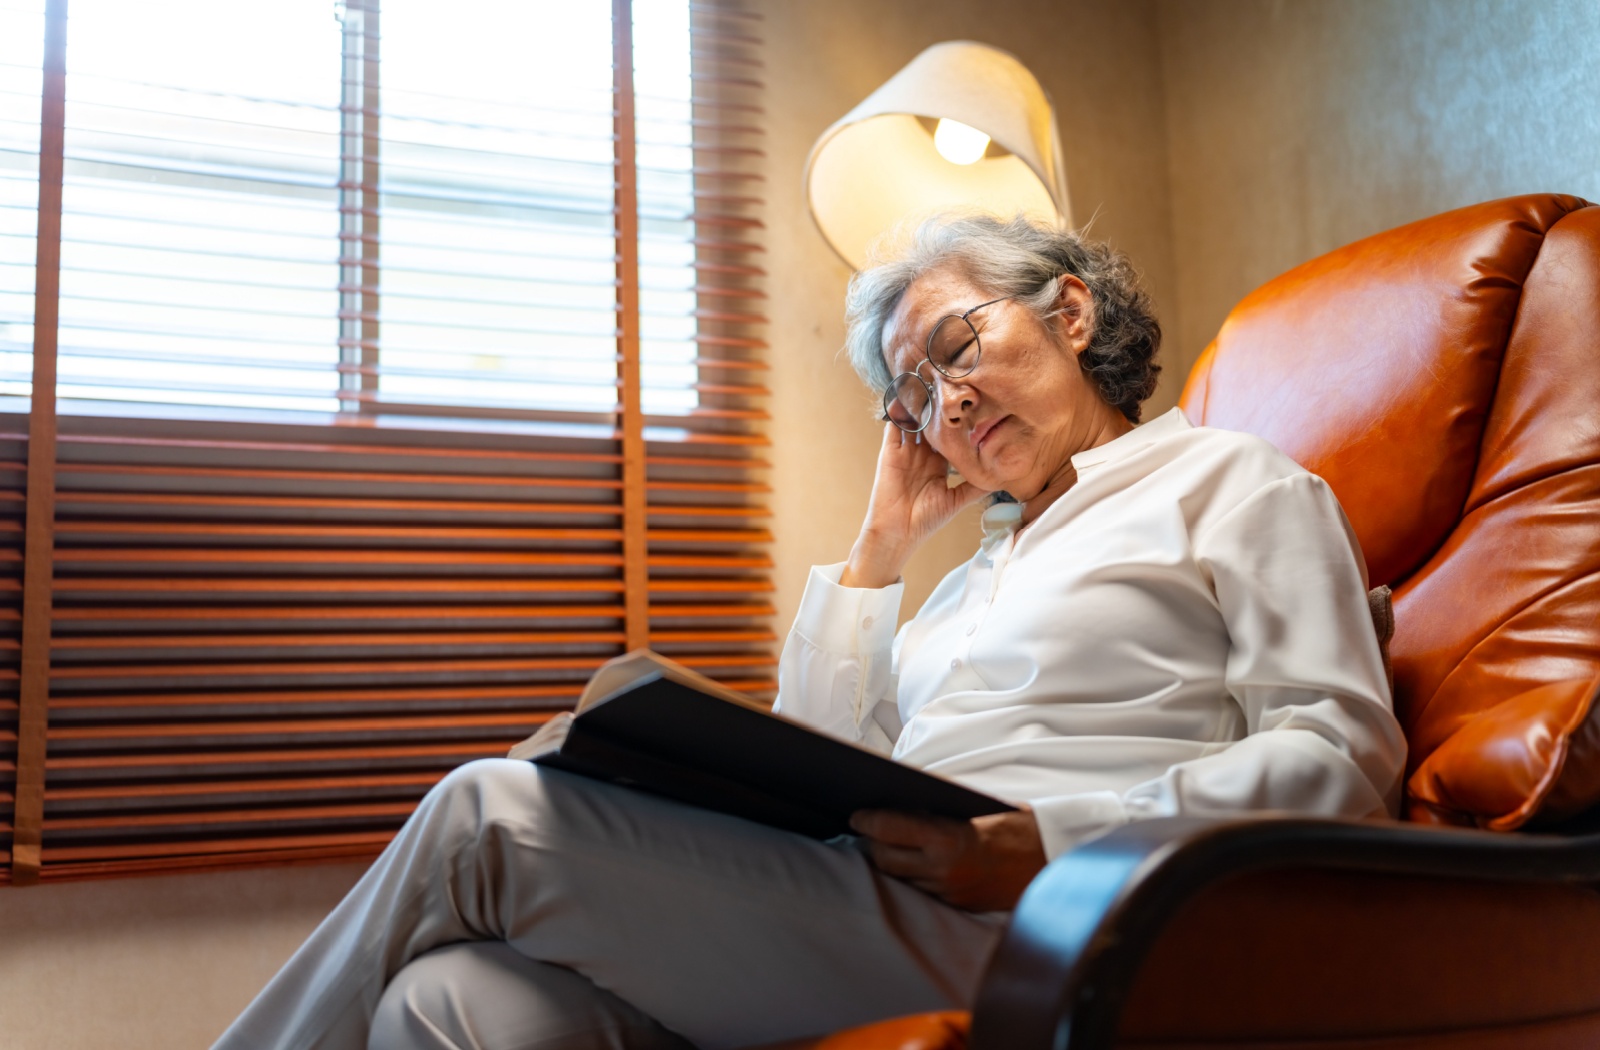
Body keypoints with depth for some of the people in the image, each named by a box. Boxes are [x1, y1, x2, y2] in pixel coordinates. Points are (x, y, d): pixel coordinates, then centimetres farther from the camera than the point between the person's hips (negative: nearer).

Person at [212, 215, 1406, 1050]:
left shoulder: (1228, 481, 11)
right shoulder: (982, 570, 30)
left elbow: (1343, 751, -3)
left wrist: (1052, 839, -16)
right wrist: (882, 544, 21)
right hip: (880, 916, 7)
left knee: (488, 817, -14)